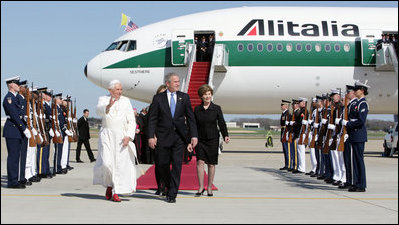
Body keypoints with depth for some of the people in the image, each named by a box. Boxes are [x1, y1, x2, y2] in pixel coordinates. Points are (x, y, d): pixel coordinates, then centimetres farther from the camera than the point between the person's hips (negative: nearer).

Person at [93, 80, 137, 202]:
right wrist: (108, 106, -40)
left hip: (122, 137, 1)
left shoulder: (126, 101, 8)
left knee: (121, 164, -5)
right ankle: (109, 185, 17)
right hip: (107, 135, -1)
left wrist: (128, 136, -8)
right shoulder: (103, 99, 5)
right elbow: (99, 110, -18)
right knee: (106, 162, -11)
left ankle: (115, 193, 1)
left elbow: (131, 121, 5)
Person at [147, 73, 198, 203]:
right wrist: (151, 136, -8)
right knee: (163, 165, 5)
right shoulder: (158, 98, 3)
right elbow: (152, 119, 1)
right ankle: (170, 187, 30)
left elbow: (190, 118, 6)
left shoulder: (184, 97, 7)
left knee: (177, 165, -5)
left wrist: (194, 136, -3)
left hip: (180, 136, 0)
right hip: (164, 137, 0)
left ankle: (172, 194, 2)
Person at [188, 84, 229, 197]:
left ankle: (209, 188, 15)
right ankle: (201, 187, -2)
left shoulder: (216, 108, 0)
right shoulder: (197, 109, 4)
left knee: (211, 164, 4)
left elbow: (222, 123, -3)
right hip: (200, 139, 1)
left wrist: (225, 135, -20)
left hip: (213, 139, -1)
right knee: (200, 162, -11)